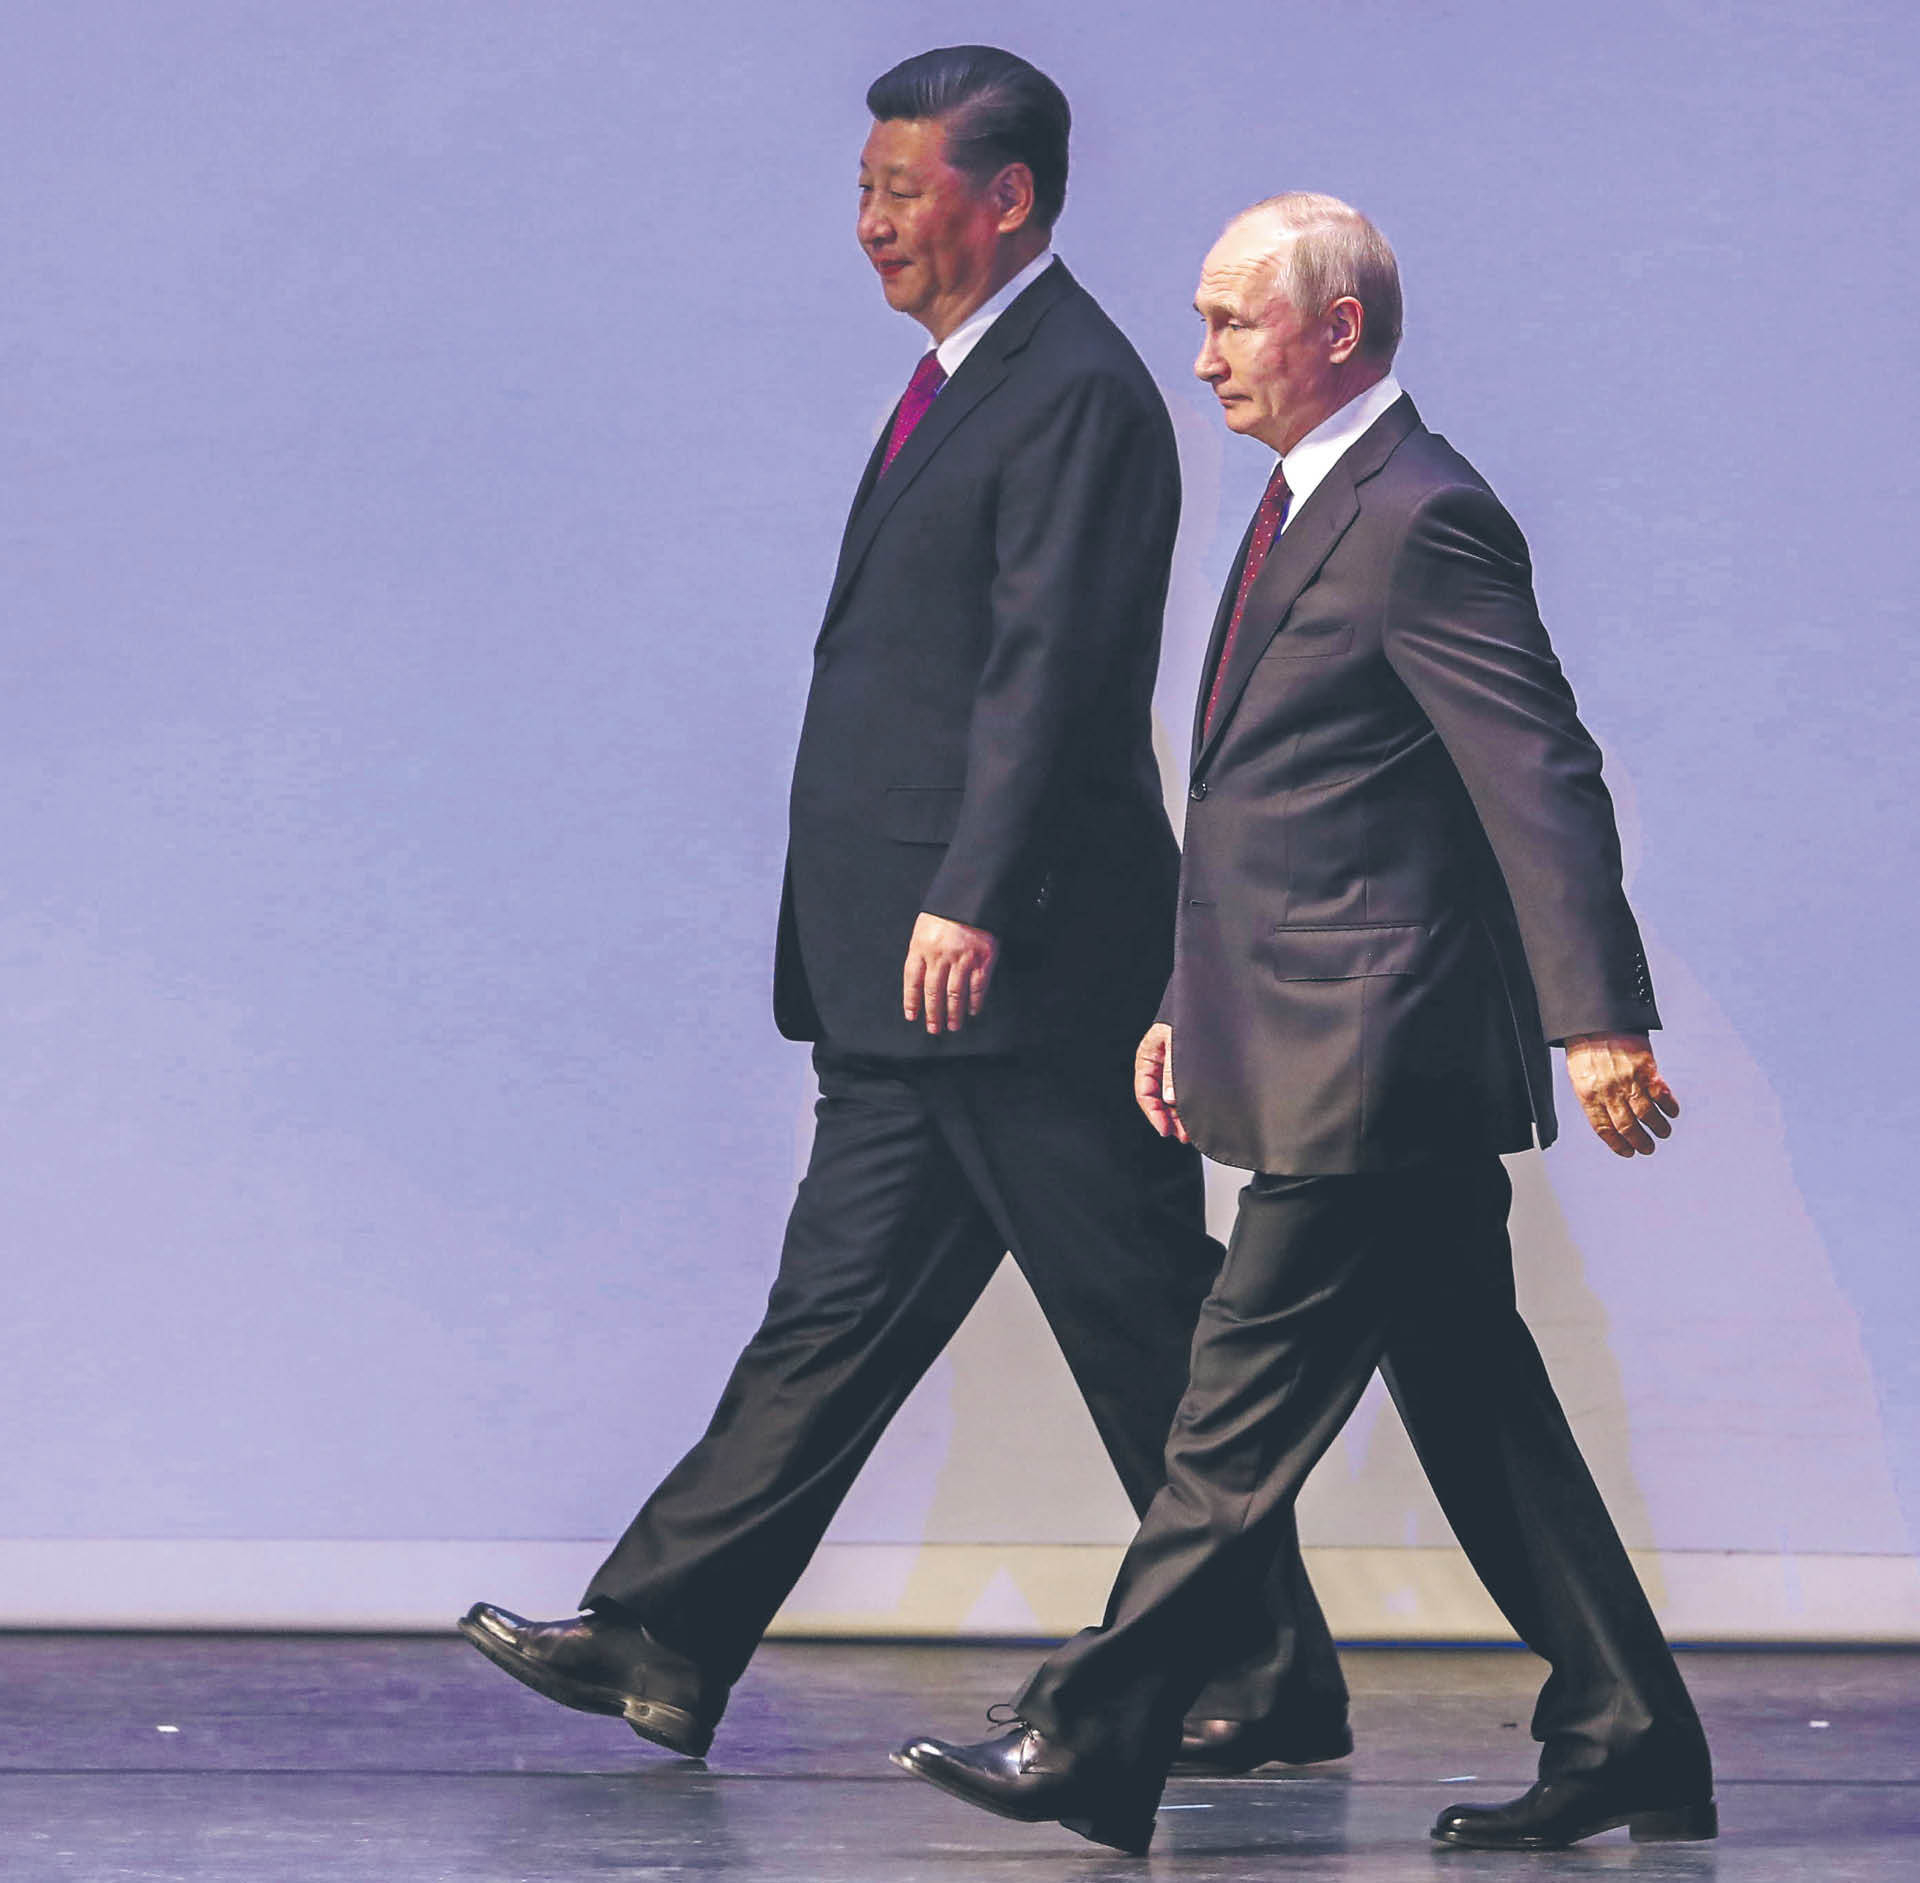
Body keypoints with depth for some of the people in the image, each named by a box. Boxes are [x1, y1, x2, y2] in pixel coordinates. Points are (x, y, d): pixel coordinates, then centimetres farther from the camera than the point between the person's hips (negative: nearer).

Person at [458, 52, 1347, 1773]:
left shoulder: (1077, 392, -12)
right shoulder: (968, 378, 18)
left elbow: (1050, 669, -21)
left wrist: (971, 903, -28)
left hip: (1023, 974, -10)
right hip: (915, 984, 10)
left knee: (1145, 1332, -3)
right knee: (839, 1310, 9)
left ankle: (1277, 1682, 4)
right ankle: (664, 1641, 9)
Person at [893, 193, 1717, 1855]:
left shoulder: (1422, 519, -14)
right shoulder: (1314, 510, 18)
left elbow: (1545, 780, -18)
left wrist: (1601, 1022, -23)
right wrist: (1189, 1005, 20)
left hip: (1372, 1067, -10)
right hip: (1345, 1054, 10)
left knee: (1246, 1416, -7)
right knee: (1480, 1414, 11)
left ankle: (1094, 1748, -5)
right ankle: (1627, 1750, 15)